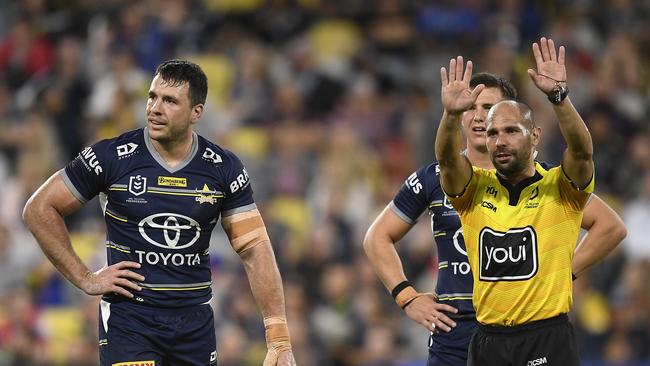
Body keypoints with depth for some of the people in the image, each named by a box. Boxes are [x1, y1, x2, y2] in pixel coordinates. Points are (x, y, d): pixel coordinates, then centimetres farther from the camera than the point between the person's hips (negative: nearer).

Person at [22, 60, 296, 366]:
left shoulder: (224, 168, 0)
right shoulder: (112, 157, -8)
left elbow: (254, 249, 1)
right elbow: (39, 209, -1)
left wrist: (279, 340, -6)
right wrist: (85, 279, -4)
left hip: (195, 323, 3)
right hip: (129, 319, -3)